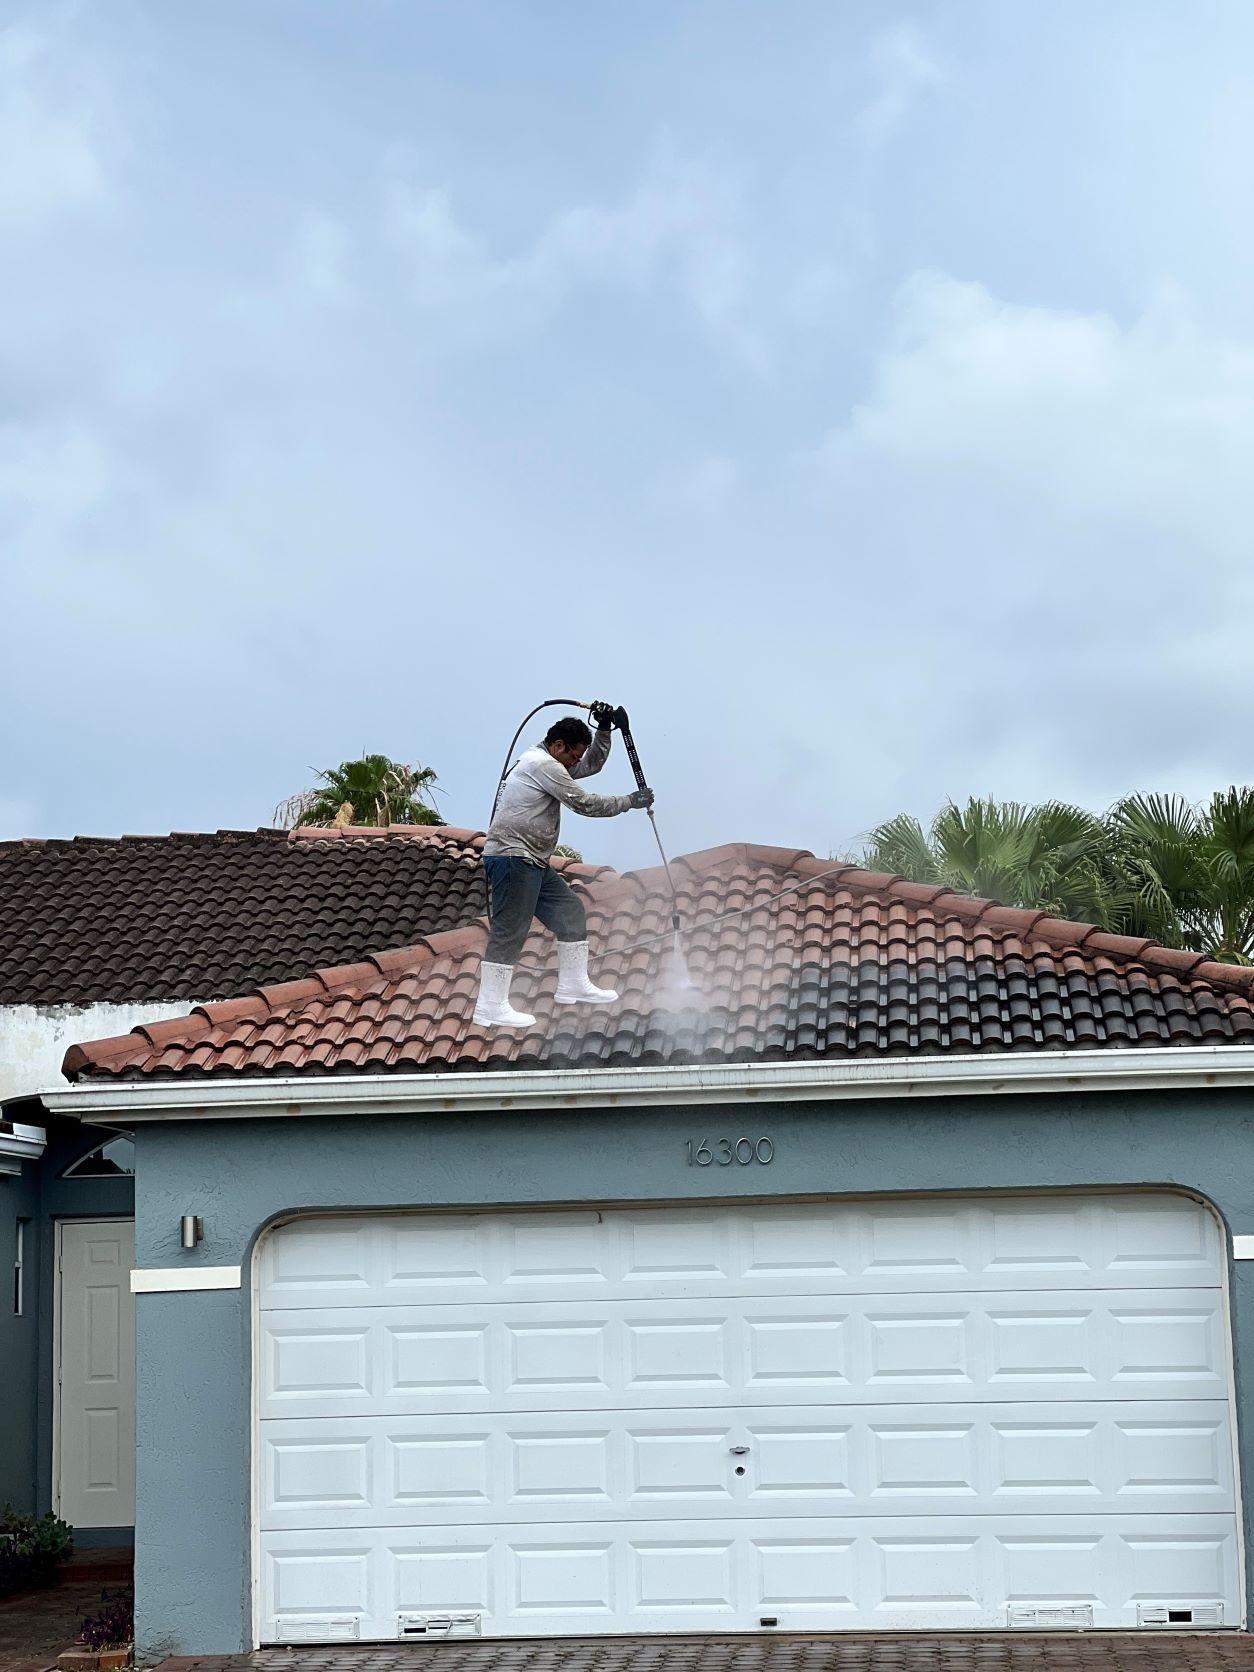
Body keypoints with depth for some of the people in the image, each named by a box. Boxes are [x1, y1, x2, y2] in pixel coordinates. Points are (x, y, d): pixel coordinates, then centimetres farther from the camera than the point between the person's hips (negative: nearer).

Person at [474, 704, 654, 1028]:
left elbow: (592, 764, 26)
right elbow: (584, 804, -11)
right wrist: (630, 801, -2)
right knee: (510, 931, -12)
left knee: (571, 914, 13)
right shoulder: (542, 764, -12)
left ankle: (573, 986, 21)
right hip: (512, 857, -11)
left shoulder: (547, 763, 20)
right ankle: (491, 1008, -12)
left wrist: (605, 729, 12)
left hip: (533, 862, 11)